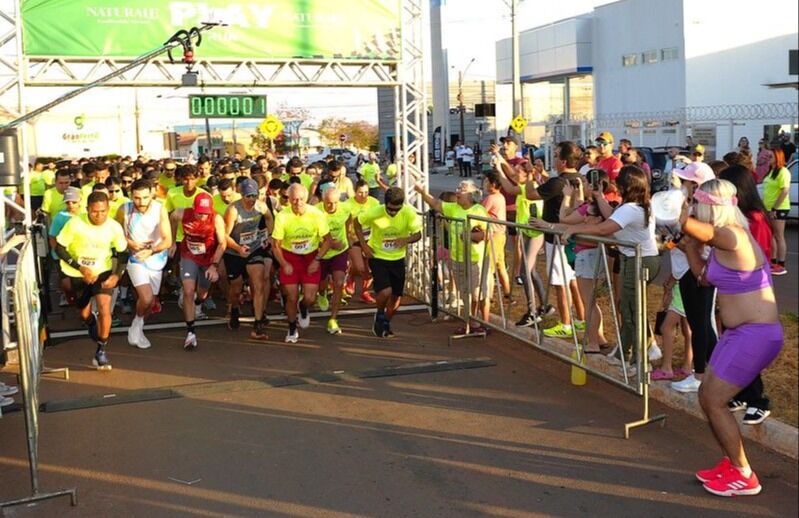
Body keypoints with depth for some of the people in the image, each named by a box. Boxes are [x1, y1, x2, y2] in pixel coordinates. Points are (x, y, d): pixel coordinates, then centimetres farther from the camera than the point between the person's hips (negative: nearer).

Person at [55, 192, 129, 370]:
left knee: (105, 309, -19)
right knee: (84, 314, 16)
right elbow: (60, 249, -15)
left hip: (102, 272, 0)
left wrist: (117, 275, -20)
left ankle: (101, 351, -1)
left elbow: (122, 253, -5)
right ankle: (92, 323, 55)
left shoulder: (114, 227, -18)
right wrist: (80, 268, -25)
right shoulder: (75, 223, -23)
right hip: (77, 274, 1)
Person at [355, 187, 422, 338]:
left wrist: (406, 240, -36)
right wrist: (364, 245, -11)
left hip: (398, 258, 3)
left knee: (396, 296, 9)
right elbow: (357, 223, -4)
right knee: (385, 291, -22)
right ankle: (379, 316, 10)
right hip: (377, 257, -3)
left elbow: (418, 234, -14)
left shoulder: (409, 213, -18)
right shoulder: (375, 212, -21)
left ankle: (386, 323, 36)